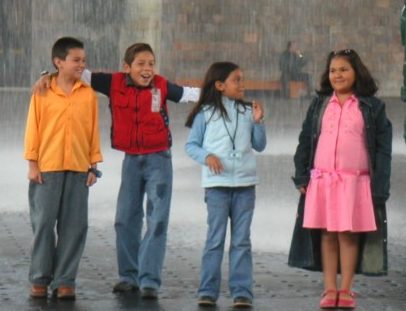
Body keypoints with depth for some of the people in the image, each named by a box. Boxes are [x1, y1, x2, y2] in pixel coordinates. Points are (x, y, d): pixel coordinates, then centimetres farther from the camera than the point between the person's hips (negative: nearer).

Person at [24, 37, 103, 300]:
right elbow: (33, 128, 2)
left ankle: (65, 280, 9)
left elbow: (94, 130, 7)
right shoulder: (42, 92, 1)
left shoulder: (88, 94, 4)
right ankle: (40, 279, 11)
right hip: (47, 168, -1)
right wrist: (32, 164, -2)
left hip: (79, 169, 2)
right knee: (43, 223, 1)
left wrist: (94, 165, 4)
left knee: (74, 226, 1)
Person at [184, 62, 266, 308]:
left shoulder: (248, 111, 7)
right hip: (217, 183, -2)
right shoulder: (206, 113, 0)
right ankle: (208, 291, 5)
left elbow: (259, 146, 9)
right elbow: (191, 145, 3)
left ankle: (242, 292, 5)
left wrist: (258, 122, -4)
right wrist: (206, 156, -15)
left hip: (245, 184, 2)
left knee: (242, 241, 4)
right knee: (215, 239, 0)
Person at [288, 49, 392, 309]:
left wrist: (380, 187, -4)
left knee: (349, 234, -1)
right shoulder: (319, 104, 12)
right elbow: (305, 140, 14)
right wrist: (302, 177, 5)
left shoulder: (372, 107, 4)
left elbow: (383, 148, 2)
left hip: (356, 182, -2)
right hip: (322, 180, 2)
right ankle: (330, 290, 8)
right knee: (327, 234, 3)